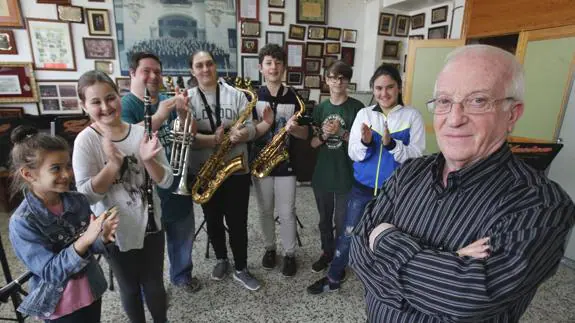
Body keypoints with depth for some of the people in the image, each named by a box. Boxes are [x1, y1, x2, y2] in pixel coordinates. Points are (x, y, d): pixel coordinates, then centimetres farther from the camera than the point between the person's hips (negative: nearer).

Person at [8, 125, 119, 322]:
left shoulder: (78, 200, -11)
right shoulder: (21, 222, -22)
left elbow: (91, 247, -2)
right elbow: (50, 271, -24)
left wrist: (103, 237, -24)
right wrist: (84, 240, -38)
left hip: (91, 291, 4)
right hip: (59, 306, -4)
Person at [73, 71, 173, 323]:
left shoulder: (142, 133, -6)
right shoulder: (86, 141, -13)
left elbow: (166, 182, -7)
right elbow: (87, 195, -16)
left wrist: (147, 159, -24)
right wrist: (113, 165, -29)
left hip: (151, 224, 2)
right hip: (116, 231, -2)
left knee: (154, 285, 18)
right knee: (130, 288, 18)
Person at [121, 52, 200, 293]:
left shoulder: (169, 101, 6)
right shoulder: (124, 104, -8)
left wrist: (183, 113, -18)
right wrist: (159, 116, -31)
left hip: (177, 182, 5)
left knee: (183, 235, 19)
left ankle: (182, 275, 43)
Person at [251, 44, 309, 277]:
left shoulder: (294, 97, -1)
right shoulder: (253, 97, -2)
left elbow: (305, 134, 0)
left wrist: (293, 128, -22)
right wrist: (266, 123, -27)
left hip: (286, 163, -1)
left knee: (287, 213, 7)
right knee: (265, 211, 15)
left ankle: (290, 254, 27)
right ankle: (270, 248, 36)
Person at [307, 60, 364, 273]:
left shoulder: (356, 107, -7)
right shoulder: (320, 108, 5)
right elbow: (312, 143, 4)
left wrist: (341, 133, -23)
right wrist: (323, 135, -17)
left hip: (346, 174, -4)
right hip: (322, 173, 4)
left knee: (342, 222, 9)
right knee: (325, 219, 19)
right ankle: (327, 252, 40)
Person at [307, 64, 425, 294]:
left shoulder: (412, 116, -5)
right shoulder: (364, 114, 0)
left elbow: (418, 155, -11)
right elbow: (353, 154, -2)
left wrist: (392, 144, -26)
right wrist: (365, 142, -23)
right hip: (362, 187, 2)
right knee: (348, 233, 11)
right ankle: (333, 278, 30)